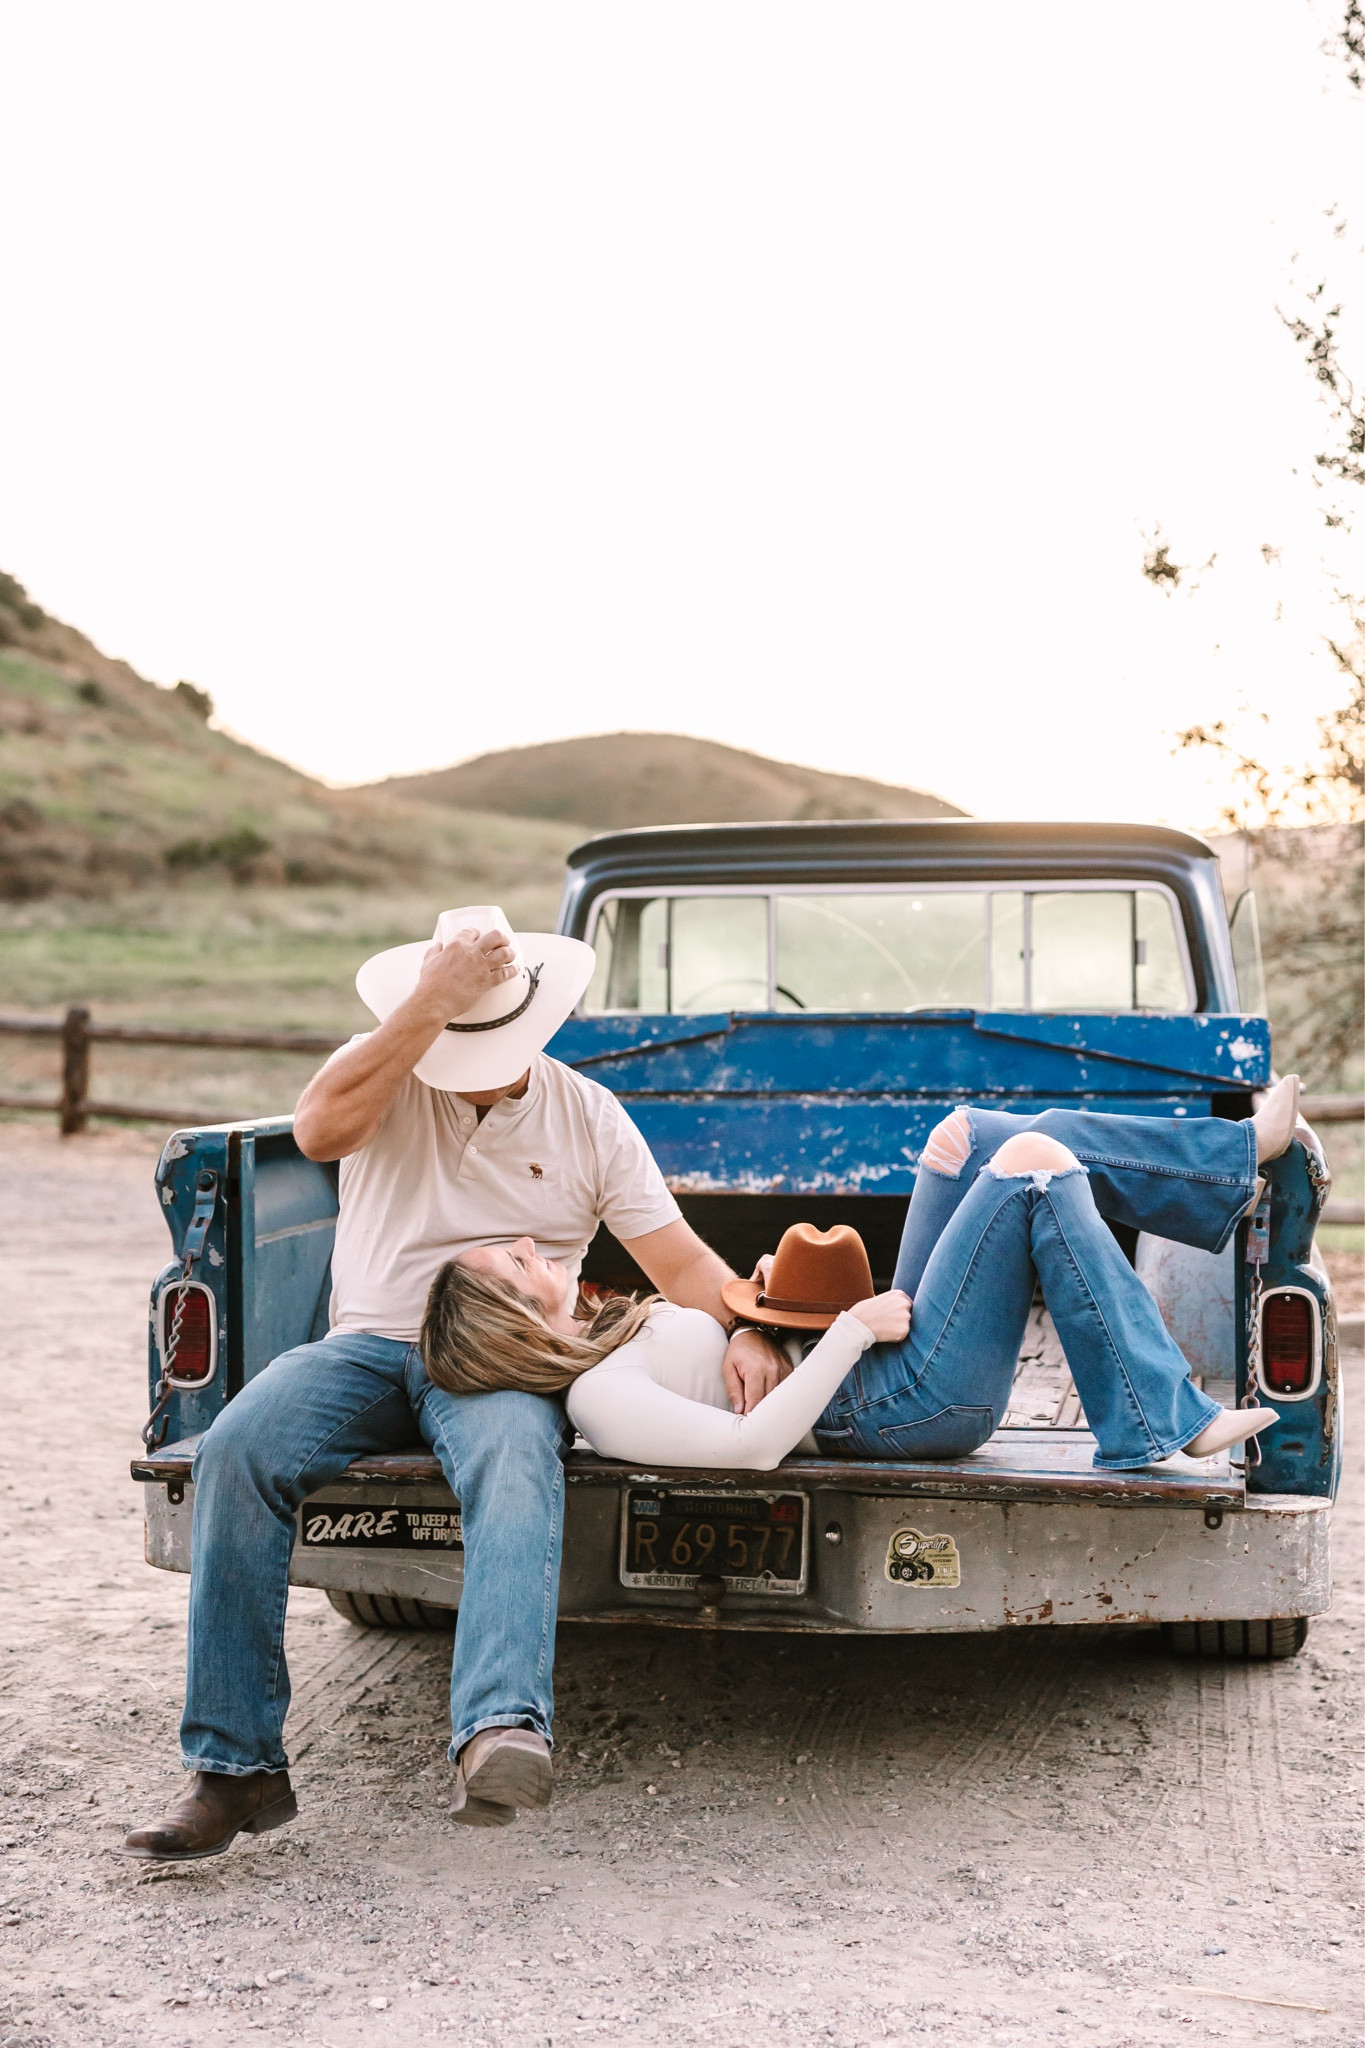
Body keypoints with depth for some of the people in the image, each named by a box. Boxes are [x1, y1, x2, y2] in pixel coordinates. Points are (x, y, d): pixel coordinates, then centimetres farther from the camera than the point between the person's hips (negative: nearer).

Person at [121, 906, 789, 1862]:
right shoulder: (390, 1072, 5)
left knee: (517, 1464, -37)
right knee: (238, 1448, -29)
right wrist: (433, 1001, -22)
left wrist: (745, 1334, -15)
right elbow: (321, 1128, -20)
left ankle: (500, 1730, -56)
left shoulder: (589, 1116, 8)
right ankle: (235, 1767, -23)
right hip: (370, 1345, 1)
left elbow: (681, 1257, 6)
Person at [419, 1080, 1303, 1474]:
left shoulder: (598, 1338, 10)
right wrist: (853, 1329, -25)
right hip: (911, 1399, -10)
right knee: (1034, 1163, -15)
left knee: (973, 1133, 7)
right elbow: (749, 1446, -30)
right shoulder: (602, 1398, -20)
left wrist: (759, 1292, 5)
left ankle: (1245, 1154, 15)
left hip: (887, 1352, 10)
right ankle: (1166, 1422, -11)